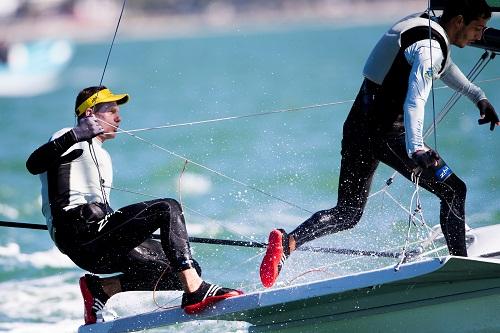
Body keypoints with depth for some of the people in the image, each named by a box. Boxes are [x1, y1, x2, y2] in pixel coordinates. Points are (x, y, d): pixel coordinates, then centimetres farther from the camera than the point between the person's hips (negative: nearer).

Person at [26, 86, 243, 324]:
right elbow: (33, 165, -17)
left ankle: (99, 289, -3)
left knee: (183, 271, -3)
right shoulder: (70, 140, 3)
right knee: (167, 209, -20)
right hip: (80, 232, -9)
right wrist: (75, 136, -29)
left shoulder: (102, 156, 32)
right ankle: (196, 292, -31)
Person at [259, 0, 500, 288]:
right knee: (453, 191, 2)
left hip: (357, 127, 9)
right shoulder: (429, 47, -15)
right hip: (387, 132, -9)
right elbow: (415, 102, -30)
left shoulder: (424, 25, 15)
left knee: (347, 214, 11)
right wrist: (415, 149, -43)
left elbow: (445, 67, 37)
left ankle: (289, 241, -11)